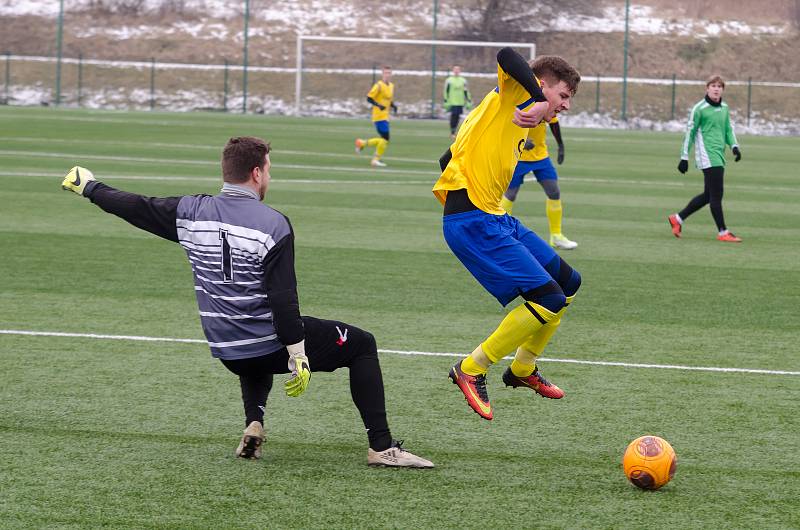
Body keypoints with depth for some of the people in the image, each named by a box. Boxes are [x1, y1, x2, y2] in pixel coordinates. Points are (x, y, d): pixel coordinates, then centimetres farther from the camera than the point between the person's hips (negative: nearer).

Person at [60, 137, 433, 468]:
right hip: (270, 345, -6)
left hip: (226, 353, 6)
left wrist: (89, 187, 29)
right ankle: (381, 447, 5)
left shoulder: (191, 213, -2)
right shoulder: (273, 225, -16)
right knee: (361, 345, 11)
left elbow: (134, 207, 12)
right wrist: (298, 355, -17)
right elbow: (283, 299, -20)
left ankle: (253, 424, 19)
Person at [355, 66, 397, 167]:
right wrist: (378, 105, -26)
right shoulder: (379, 86, -11)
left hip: (385, 116, 9)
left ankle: (362, 143, 25)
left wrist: (393, 106, 4)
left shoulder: (391, 86, 14)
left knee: (383, 140, 9)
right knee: (385, 139, -14)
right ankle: (376, 160, -1)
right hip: (379, 116, -9)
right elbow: (369, 98, -13)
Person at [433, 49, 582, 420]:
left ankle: (523, 369, 30)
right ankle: (471, 371, -3)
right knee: (549, 299, -15)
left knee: (568, 282, 17)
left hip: (494, 219, 10)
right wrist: (540, 101, -32)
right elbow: (507, 57, -26)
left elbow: (449, 159, 27)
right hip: (473, 221, -10)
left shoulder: (520, 115, 23)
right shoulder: (517, 91, -2)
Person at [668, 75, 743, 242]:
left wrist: (734, 146, 5)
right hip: (707, 157, -8)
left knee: (708, 195, 12)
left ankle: (678, 219, 25)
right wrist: (684, 157, -3)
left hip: (719, 157, 8)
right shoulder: (699, 108, -6)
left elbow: (728, 129, 24)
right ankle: (722, 232, -3)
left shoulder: (724, 108, 15)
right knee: (716, 194, -8)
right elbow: (690, 132, -3)